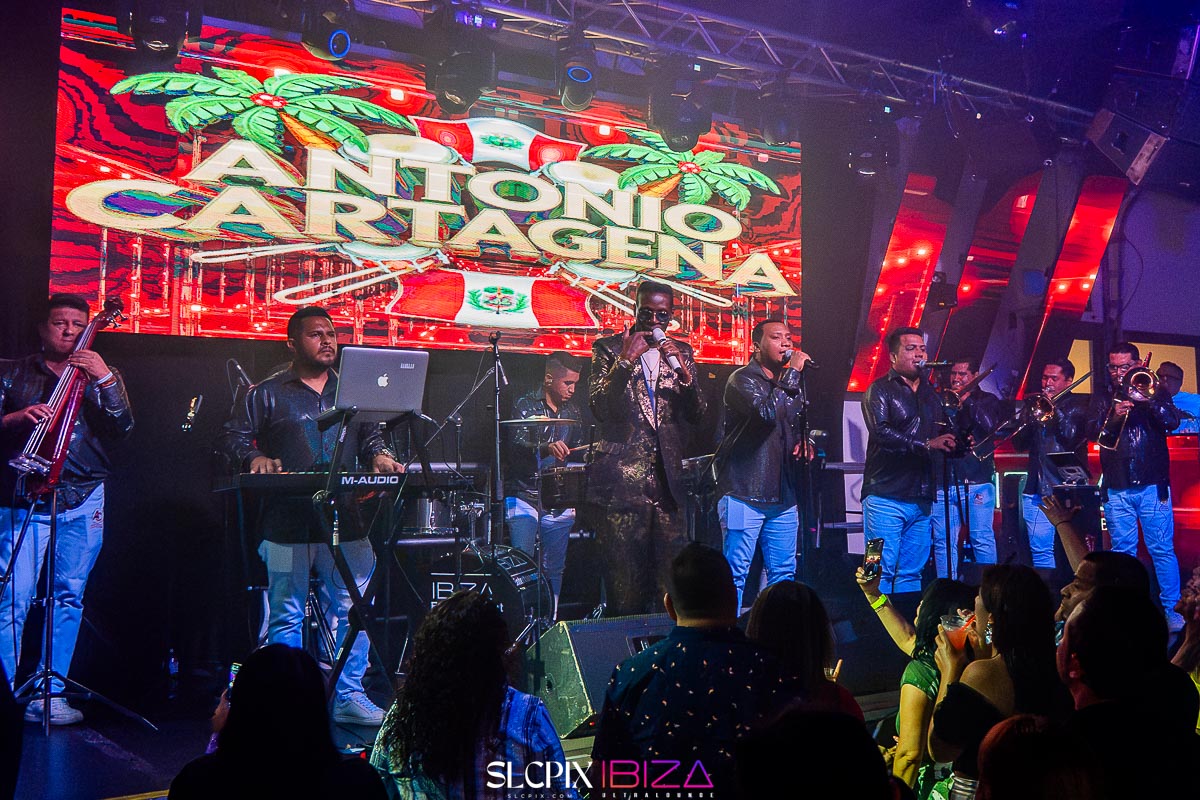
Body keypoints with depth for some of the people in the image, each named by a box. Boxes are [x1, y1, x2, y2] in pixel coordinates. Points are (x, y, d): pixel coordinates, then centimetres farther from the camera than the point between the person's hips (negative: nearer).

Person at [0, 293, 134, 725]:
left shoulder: (101, 375, 14)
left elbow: (123, 427, -1)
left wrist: (106, 380, -13)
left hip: (83, 499, 2)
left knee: (70, 596, 3)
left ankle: (50, 692, 11)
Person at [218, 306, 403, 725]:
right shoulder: (266, 394, 6)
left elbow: (370, 435, 19)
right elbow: (233, 436, 5)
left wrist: (379, 455, -2)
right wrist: (254, 457, -15)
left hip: (344, 519, 3)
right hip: (287, 522, -3)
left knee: (352, 609, 3)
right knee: (287, 615, 2)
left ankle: (349, 696, 14)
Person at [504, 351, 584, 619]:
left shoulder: (573, 411, 12)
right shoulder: (525, 406, -4)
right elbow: (517, 445, -21)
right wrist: (546, 448, -39)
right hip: (525, 496, -5)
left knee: (554, 569, 7)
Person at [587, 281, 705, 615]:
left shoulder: (681, 352, 14)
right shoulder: (608, 348, 3)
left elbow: (697, 414, 8)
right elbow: (600, 408, -8)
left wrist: (683, 371, -8)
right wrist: (625, 361, -18)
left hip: (667, 482, 4)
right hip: (622, 482, -3)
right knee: (624, 586, -2)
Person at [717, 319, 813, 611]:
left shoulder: (790, 385, 17)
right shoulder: (743, 379, -8)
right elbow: (768, 412, -26)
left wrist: (803, 442, 10)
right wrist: (792, 373, -17)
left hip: (783, 497, 8)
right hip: (745, 495, -8)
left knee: (783, 573, 12)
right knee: (735, 575, -5)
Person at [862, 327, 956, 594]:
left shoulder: (930, 394, 20)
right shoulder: (880, 390, 0)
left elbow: (943, 439, 26)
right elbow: (880, 431, -17)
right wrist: (925, 444, -21)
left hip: (920, 499, 6)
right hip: (886, 497, -6)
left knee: (911, 574, 7)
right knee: (882, 573, -7)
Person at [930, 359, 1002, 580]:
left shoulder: (987, 400, 13)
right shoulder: (941, 400, 18)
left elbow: (990, 425, -5)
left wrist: (967, 400, -5)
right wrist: (950, 405, -7)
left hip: (977, 481, -2)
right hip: (942, 481, 2)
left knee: (982, 539, -6)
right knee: (943, 541, 0)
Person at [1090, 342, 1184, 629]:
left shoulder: (1153, 392, 8)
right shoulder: (1104, 399, 12)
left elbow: (1172, 422, -7)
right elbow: (1093, 432, -2)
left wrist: (1148, 397, -18)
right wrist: (1112, 415, -19)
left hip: (1152, 485, -2)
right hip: (1116, 488, 2)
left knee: (1162, 549, -2)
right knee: (1123, 551, 5)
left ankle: (1171, 610, 5)